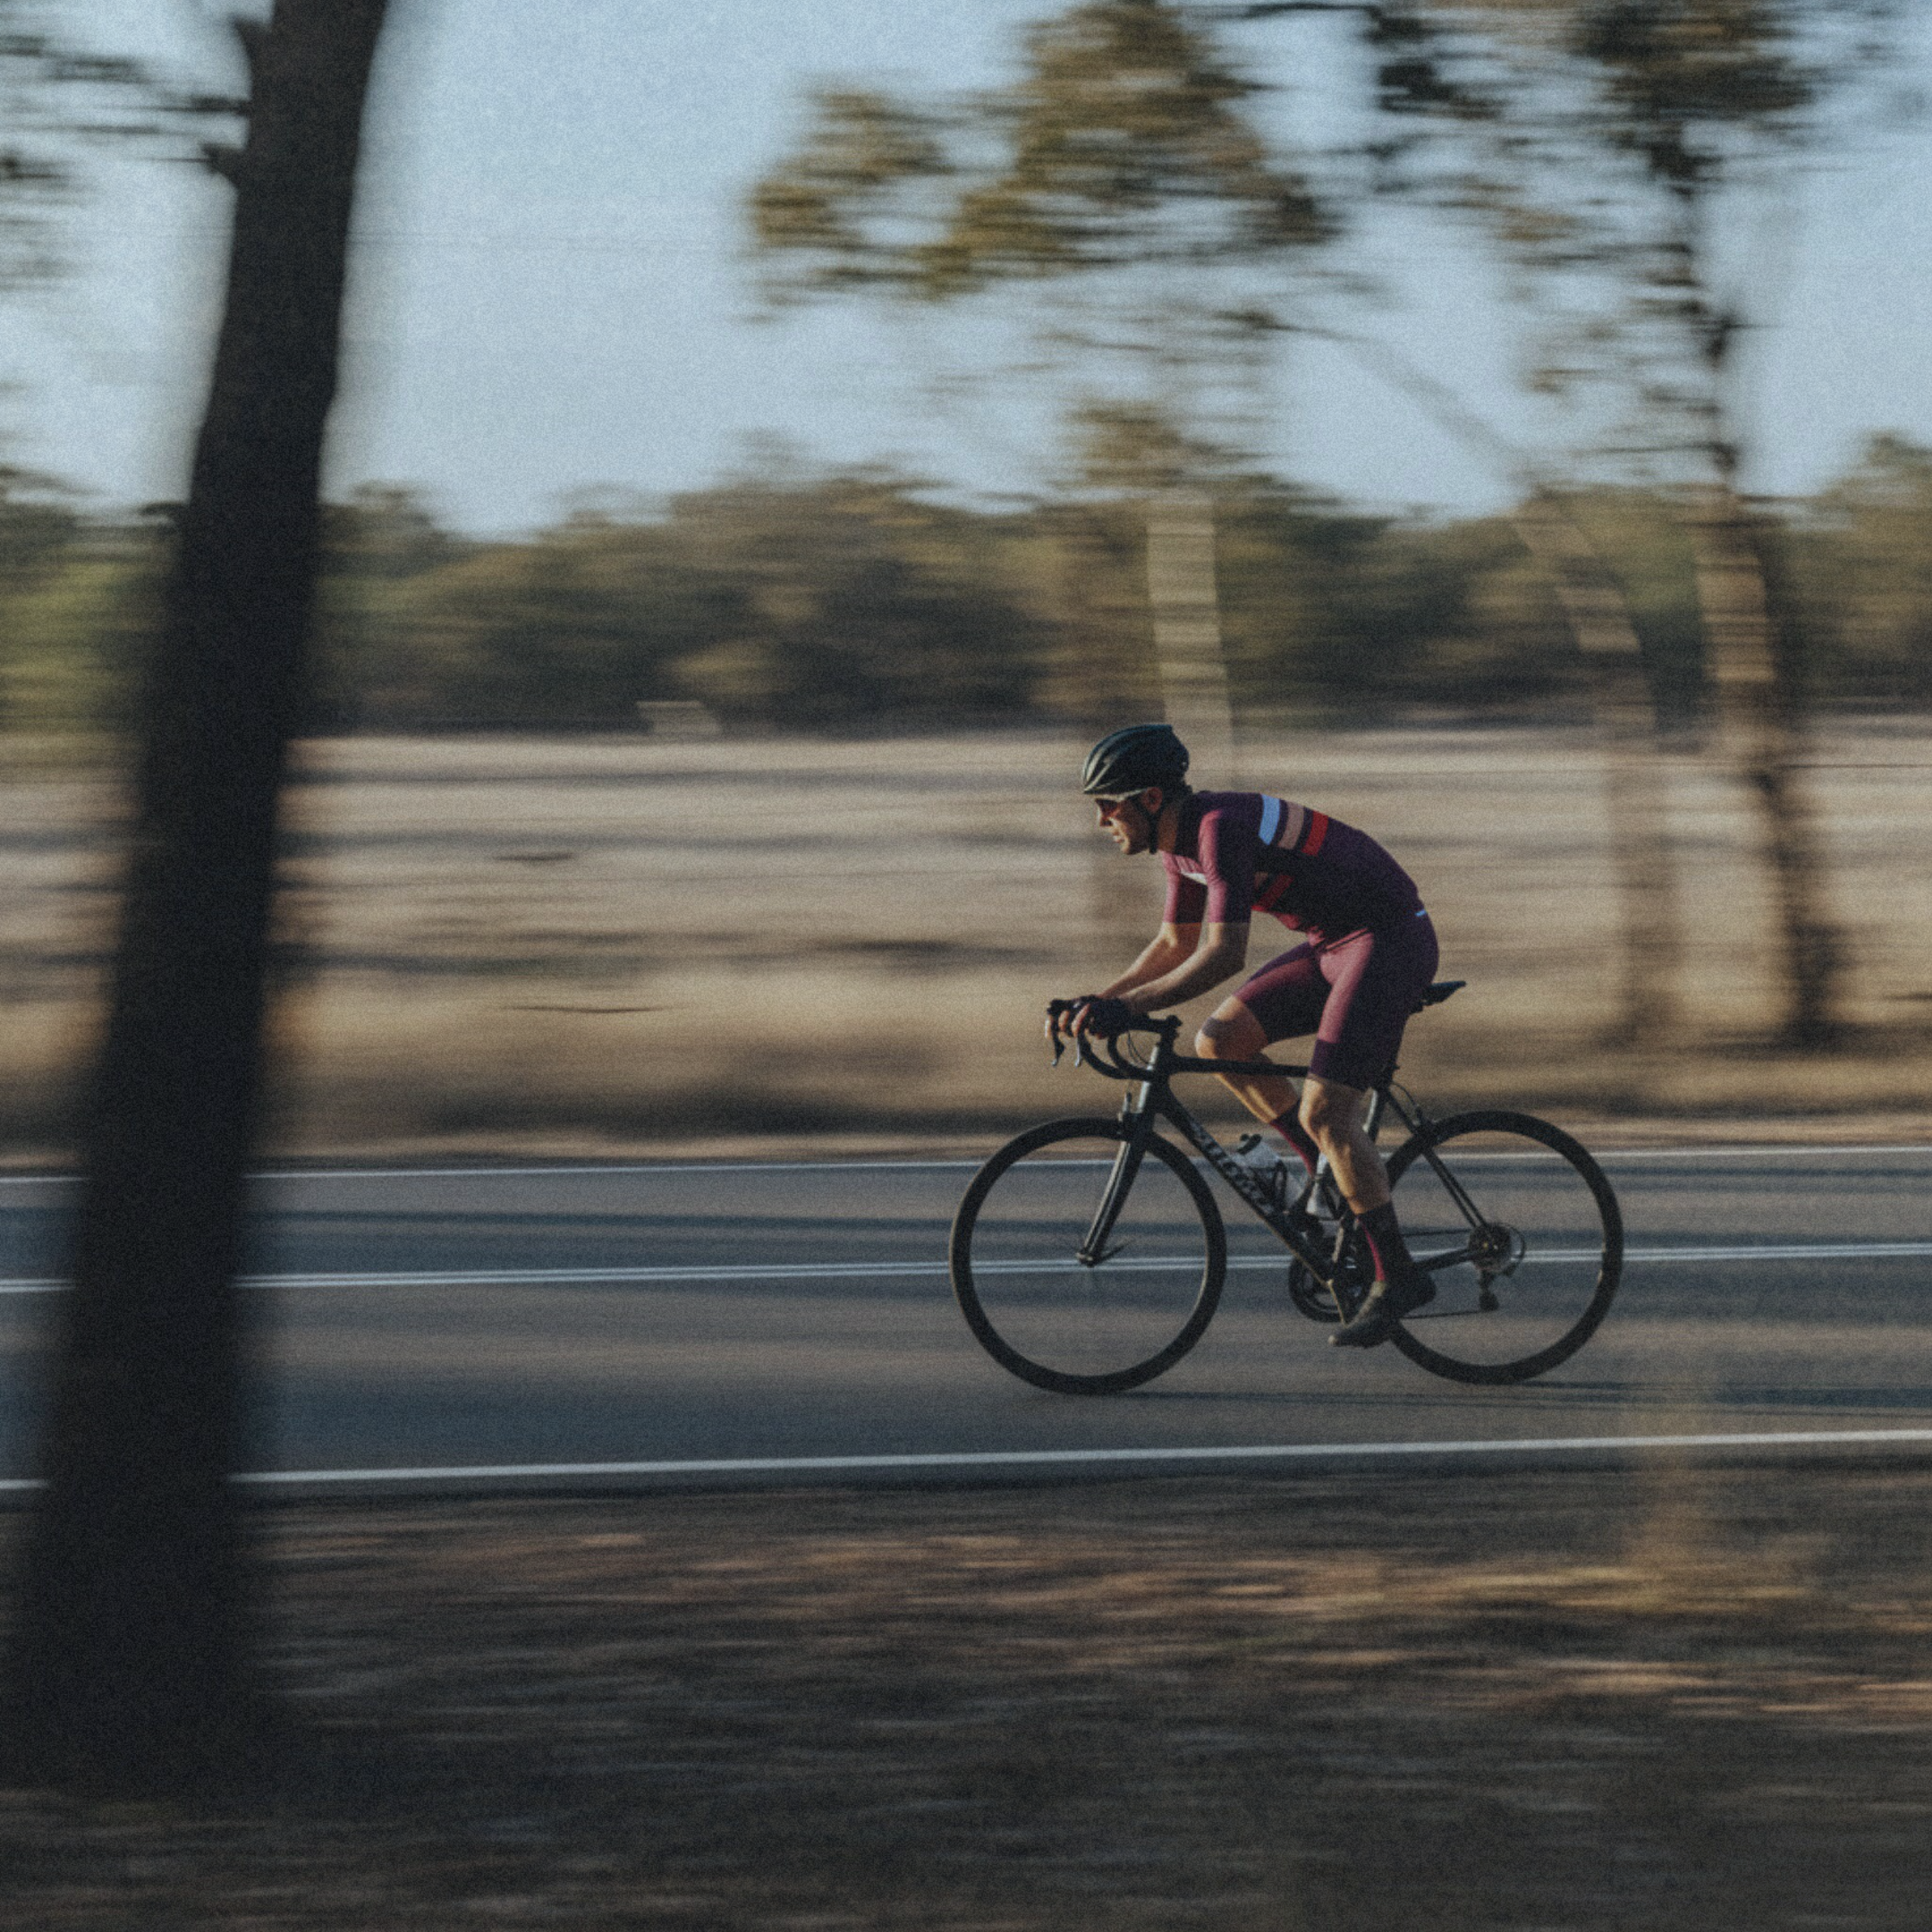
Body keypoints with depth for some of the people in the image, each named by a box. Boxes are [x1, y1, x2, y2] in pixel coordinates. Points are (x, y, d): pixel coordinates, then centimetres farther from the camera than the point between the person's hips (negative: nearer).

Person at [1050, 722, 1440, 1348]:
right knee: (1218, 1044, 3)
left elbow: (1224, 954, -32)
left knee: (1323, 1112, -16)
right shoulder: (1179, 840, 5)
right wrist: (1097, 1000, 4)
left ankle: (1397, 1279, -7)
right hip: (1334, 943, 10)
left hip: (1390, 942, -10)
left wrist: (1129, 1006, -36)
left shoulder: (1222, 827, -25)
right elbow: (1176, 945, 16)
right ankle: (1341, 1184, 12)